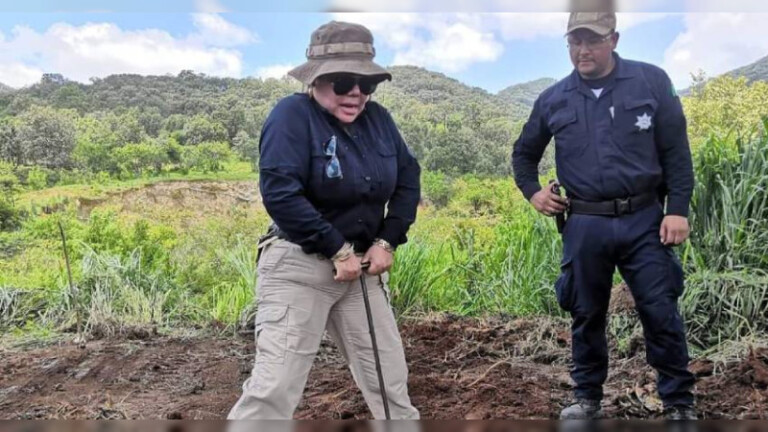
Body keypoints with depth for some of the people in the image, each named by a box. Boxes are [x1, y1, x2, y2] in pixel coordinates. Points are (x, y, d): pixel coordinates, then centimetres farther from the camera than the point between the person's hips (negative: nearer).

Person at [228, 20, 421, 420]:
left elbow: (408, 178, 10)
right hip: (299, 266, -6)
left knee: (389, 375, 15)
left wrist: (387, 241, -3)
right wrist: (338, 250, -19)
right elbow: (279, 192, -24)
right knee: (275, 385, -7)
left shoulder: (377, 118, 5)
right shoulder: (293, 114, -14)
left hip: (361, 266, 6)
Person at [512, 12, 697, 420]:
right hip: (584, 226, 2)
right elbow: (524, 153, 21)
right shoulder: (553, 100, 5)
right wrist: (532, 192, 7)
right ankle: (587, 398, 29)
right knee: (587, 316, 12)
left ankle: (679, 403, 17)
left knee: (660, 313, 1)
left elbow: (676, 152, -1)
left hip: (643, 220, -2)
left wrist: (678, 210, -7)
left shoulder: (651, 81, -2)